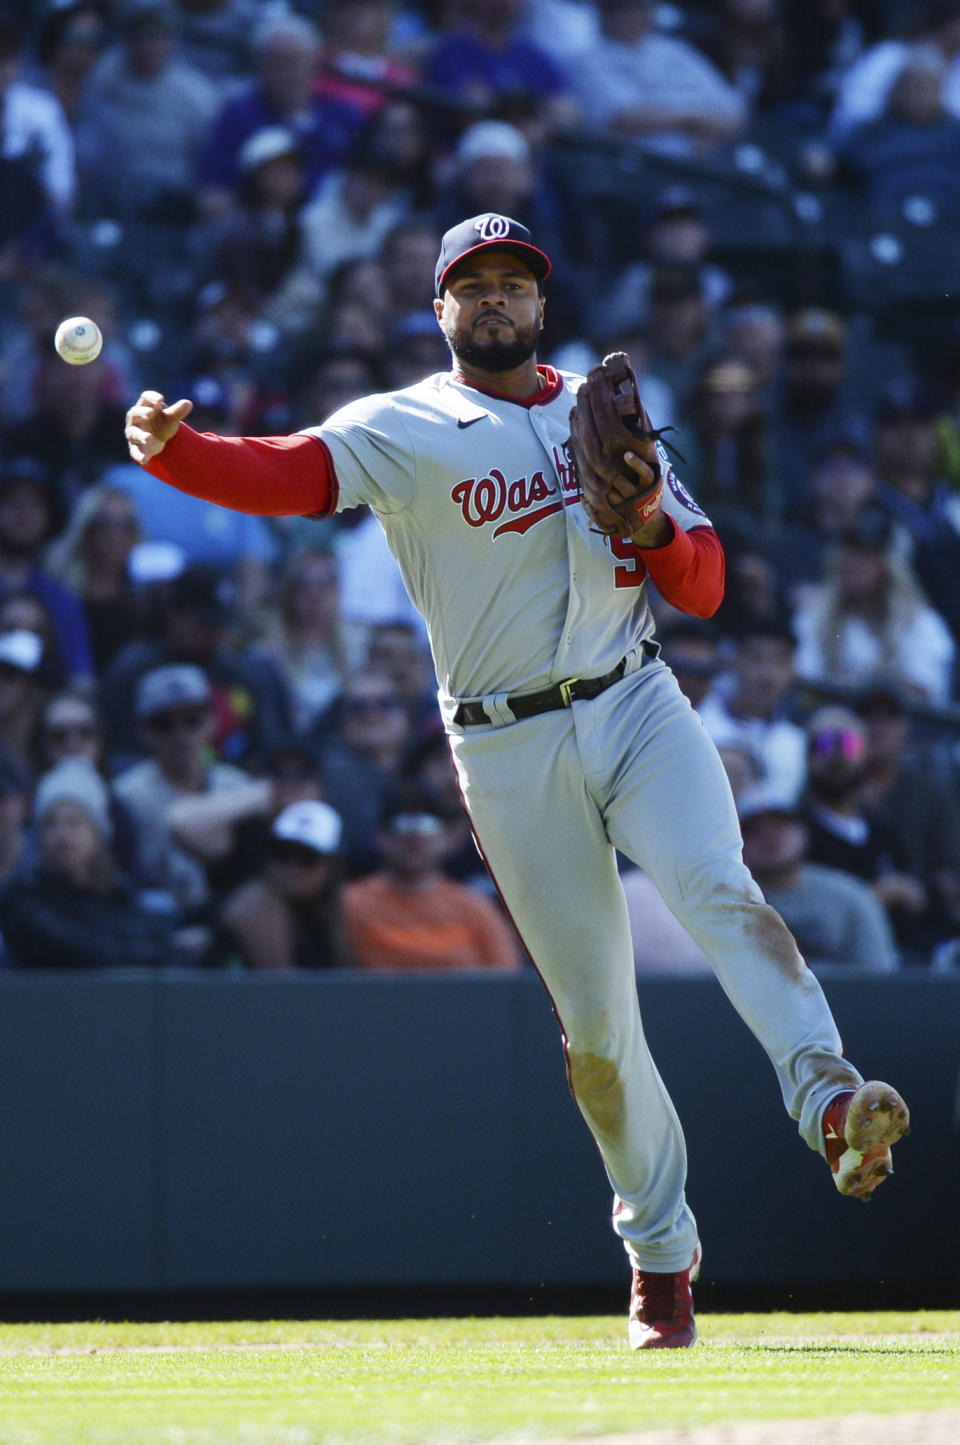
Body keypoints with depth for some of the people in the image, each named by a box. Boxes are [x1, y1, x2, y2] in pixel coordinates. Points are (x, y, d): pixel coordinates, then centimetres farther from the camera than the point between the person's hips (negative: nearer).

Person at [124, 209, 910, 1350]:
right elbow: (286, 473, -19)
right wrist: (171, 449, -40)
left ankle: (830, 1096, -39)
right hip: (509, 751, -2)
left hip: (637, 704, 2)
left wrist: (653, 523, -11)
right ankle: (660, 1255, 14)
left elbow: (704, 590, 12)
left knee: (716, 889, -27)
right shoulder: (405, 431, -1)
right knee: (593, 1019, 1)